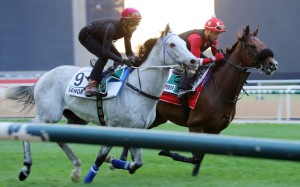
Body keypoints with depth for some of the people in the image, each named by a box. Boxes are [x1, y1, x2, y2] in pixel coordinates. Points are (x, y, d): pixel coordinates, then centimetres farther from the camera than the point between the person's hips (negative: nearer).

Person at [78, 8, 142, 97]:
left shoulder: (127, 29, -17)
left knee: (117, 56, 0)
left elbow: (128, 51, -11)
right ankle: (91, 85, -31)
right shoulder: (112, 27, -39)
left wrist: (132, 57, -33)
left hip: (99, 36, 8)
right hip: (86, 35, -8)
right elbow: (105, 51, -43)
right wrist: (122, 60, -51)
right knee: (104, 56, -26)